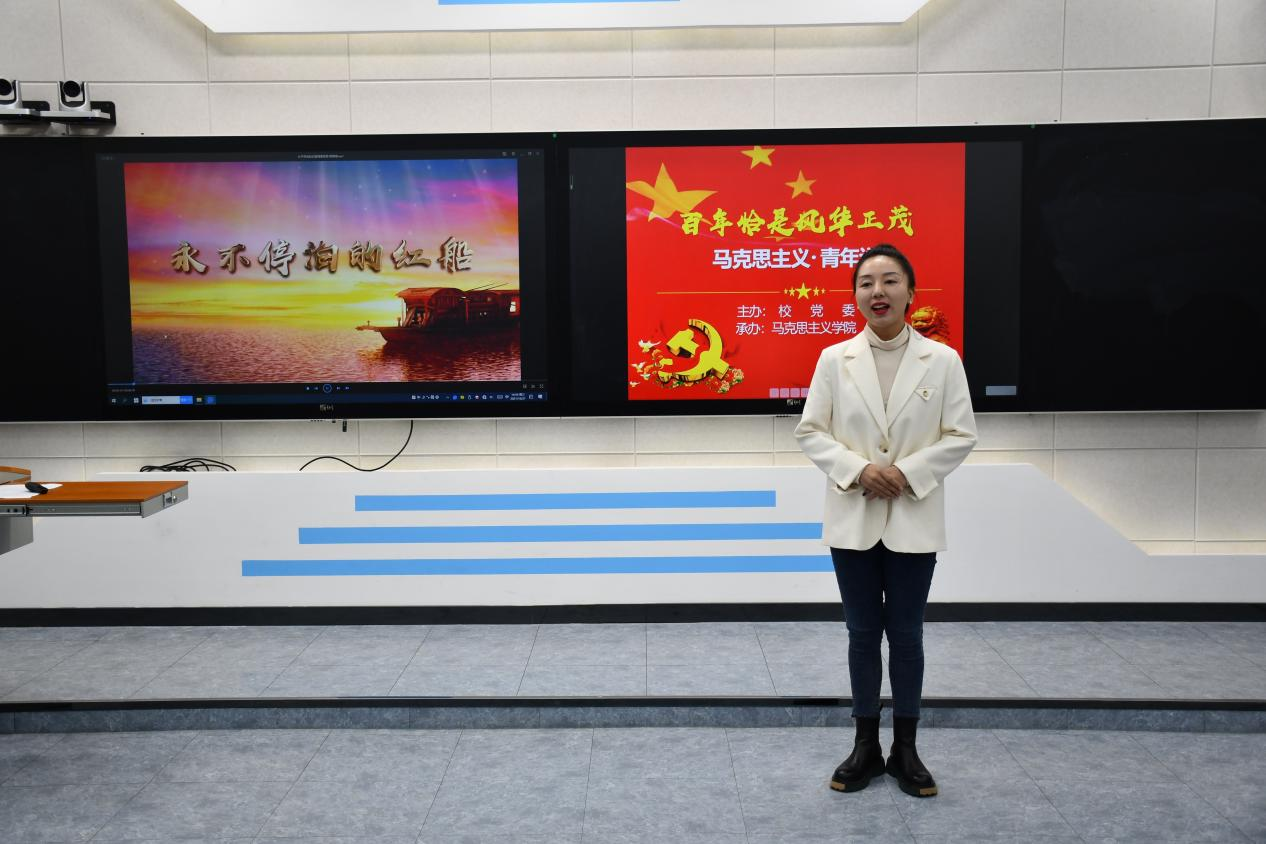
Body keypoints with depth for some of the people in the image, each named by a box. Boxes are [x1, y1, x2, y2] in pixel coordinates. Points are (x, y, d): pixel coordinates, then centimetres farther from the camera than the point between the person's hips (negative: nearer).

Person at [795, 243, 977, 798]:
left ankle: (905, 749, 25)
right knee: (863, 633, 10)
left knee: (906, 634, 9)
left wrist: (906, 472, -15)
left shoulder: (942, 360, -3)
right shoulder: (835, 359, -1)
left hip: (913, 520, -1)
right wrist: (858, 469, -15)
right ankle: (866, 747, 25)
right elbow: (810, 432, 0)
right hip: (853, 519, 1)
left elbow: (961, 435, -2)